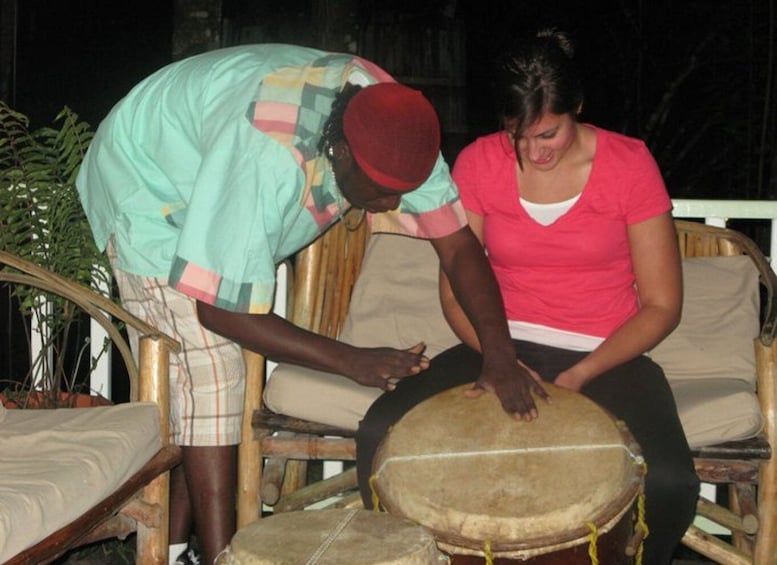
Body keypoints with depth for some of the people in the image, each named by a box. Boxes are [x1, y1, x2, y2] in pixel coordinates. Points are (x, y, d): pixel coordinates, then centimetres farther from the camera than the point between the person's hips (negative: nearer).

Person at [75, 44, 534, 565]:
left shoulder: (390, 129, -22)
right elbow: (222, 309, -36)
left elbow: (457, 242, -18)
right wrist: (353, 361, -35)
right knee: (208, 371, -17)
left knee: (195, 384, 5)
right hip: (148, 190, -7)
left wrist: (499, 355, -30)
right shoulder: (266, 159, -43)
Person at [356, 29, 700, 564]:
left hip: (607, 356, -2)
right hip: (500, 345, 2)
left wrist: (581, 376, -18)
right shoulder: (478, 163, -2)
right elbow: (456, 291, 3)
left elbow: (661, 306, -5)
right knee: (382, 434, -22)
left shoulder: (629, 164, -8)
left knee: (668, 484, -30)